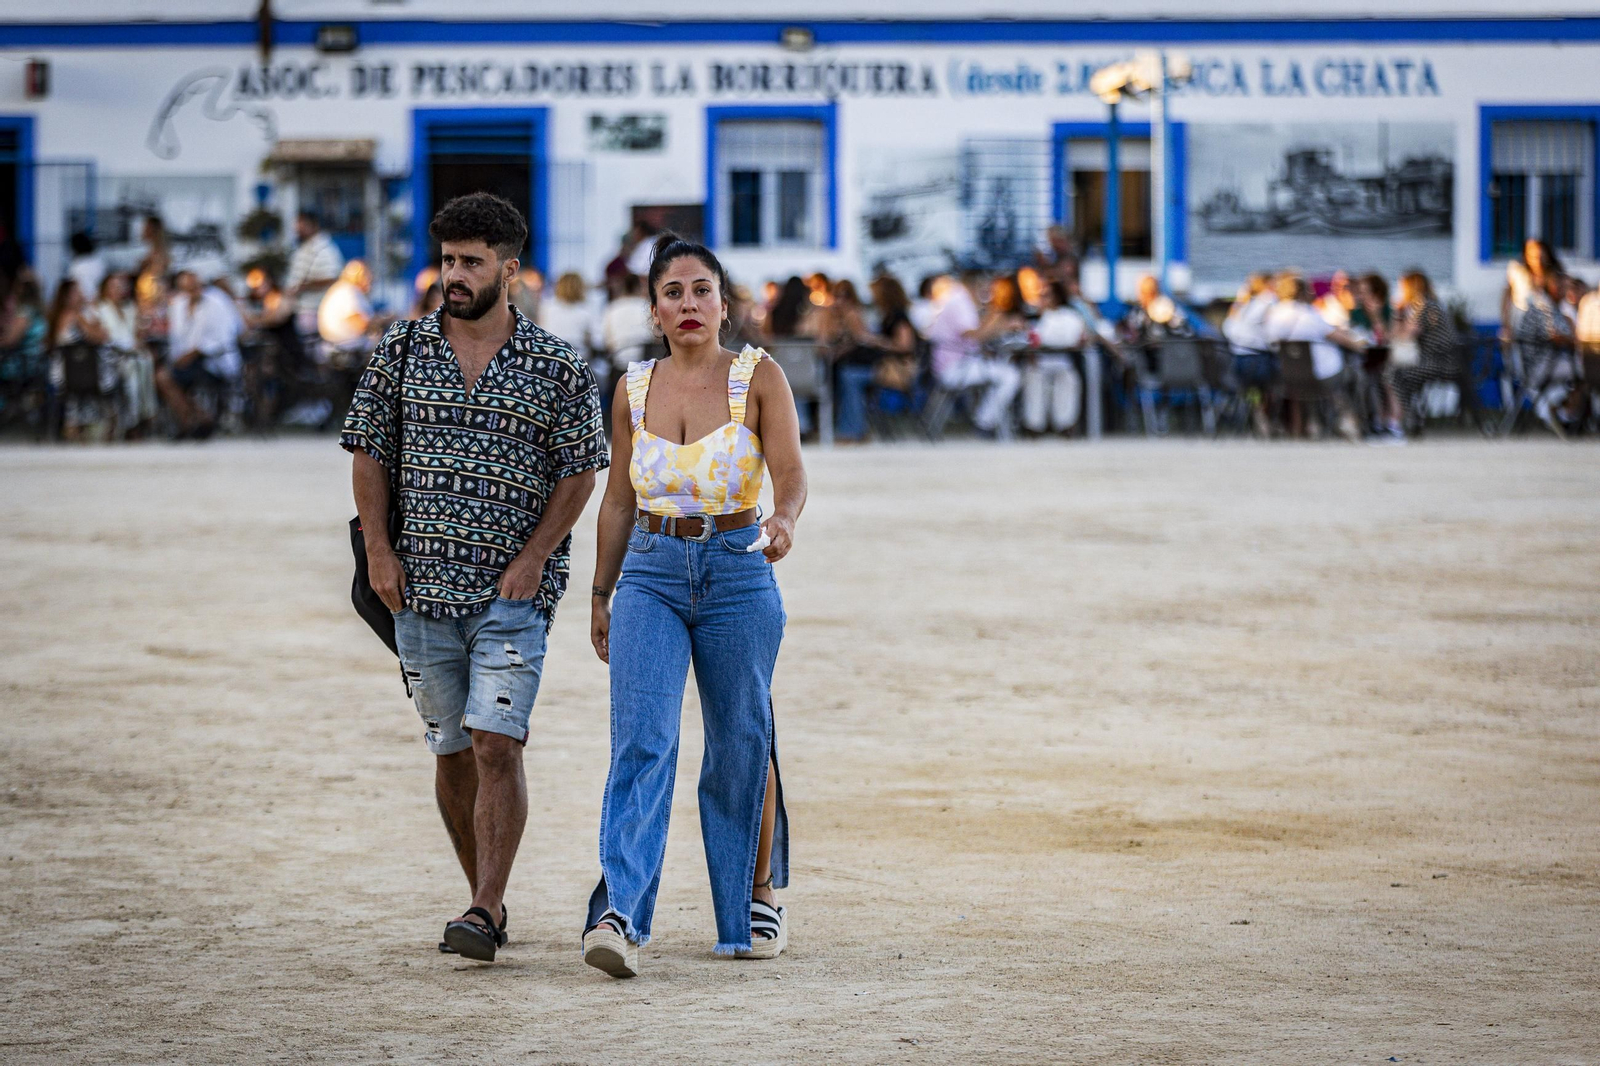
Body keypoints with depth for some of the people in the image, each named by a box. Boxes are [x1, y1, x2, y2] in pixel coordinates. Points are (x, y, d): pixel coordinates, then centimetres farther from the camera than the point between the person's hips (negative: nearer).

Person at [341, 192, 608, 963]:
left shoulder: (557, 367, -2)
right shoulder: (401, 352, 5)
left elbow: (581, 472, 1)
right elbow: (368, 453, 10)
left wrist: (532, 559, -8)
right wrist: (379, 550, 1)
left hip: (514, 591, -3)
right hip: (422, 589, 3)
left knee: (496, 745, -15)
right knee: (452, 751, 10)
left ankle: (485, 912, -15)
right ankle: (485, 901, 22)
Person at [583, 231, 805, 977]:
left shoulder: (758, 378, -2)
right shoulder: (633, 390, 7)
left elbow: (791, 474, -13)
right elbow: (619, 501, 14)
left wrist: (782, 521, -35)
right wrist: (601, 595, 15)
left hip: (737, 572, -1)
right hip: (651, 573, 1)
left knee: (740, 746, 8)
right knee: (641, 739, -14)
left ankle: (755, 900, 28)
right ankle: (618, 916, -23)